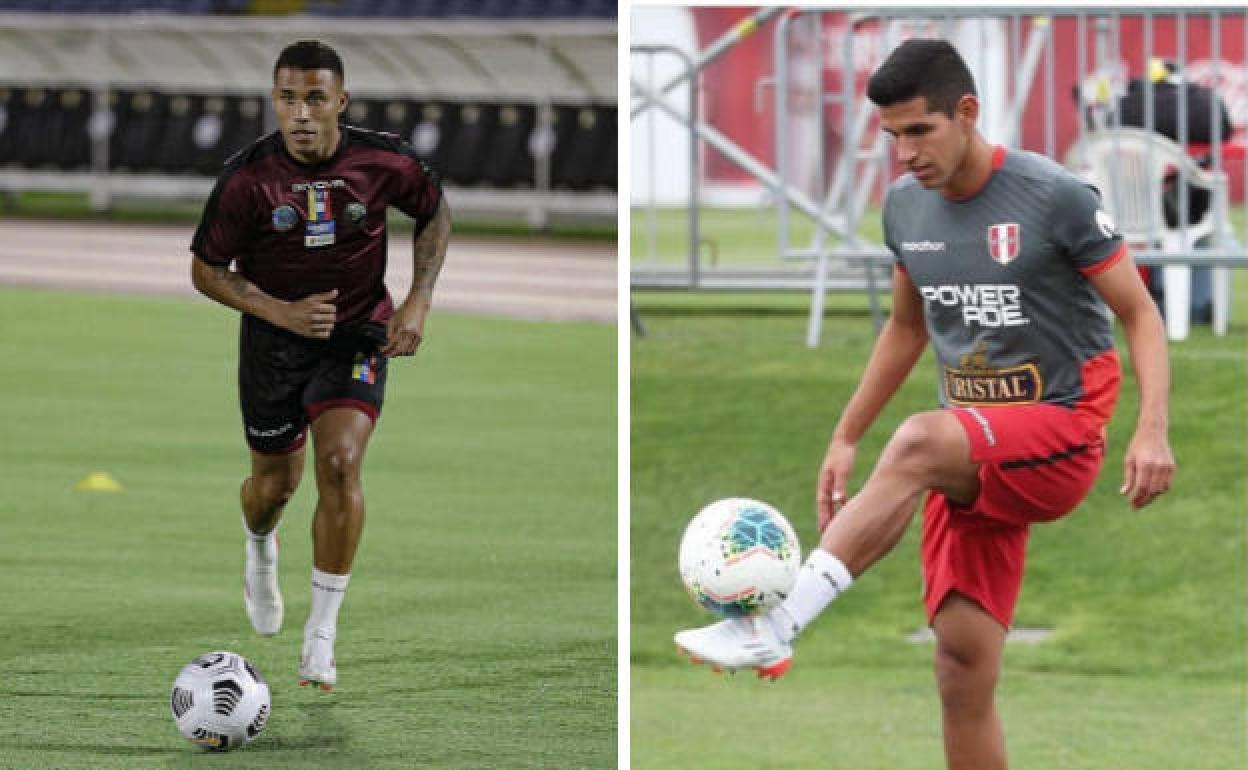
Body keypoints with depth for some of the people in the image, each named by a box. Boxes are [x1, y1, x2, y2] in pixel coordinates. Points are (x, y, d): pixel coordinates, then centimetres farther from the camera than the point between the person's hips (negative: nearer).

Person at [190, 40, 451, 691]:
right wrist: (283, 313, -21)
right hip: (274, 337, 0)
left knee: (339, 462, -19)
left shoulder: (384, 162, -15)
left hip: (358, 332, 0)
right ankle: (260, 550, 50)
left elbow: (434, 215, 6)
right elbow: (207, 271, -8)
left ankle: (322, 634, -10)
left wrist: (418, 303, -5)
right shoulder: (246, 177, -18)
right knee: (275, 483, 10)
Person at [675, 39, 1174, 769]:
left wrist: (1152, 432, -21)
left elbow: (1140, 314, -8)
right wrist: (846, 438, 19)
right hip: (972, 457, 6)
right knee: (963, 668, -4)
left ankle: (778, 625, -41)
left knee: (919, 442, -36)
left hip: (1059, 436, -6)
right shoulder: (906, 208, 7)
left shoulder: (1055, 198, -11)